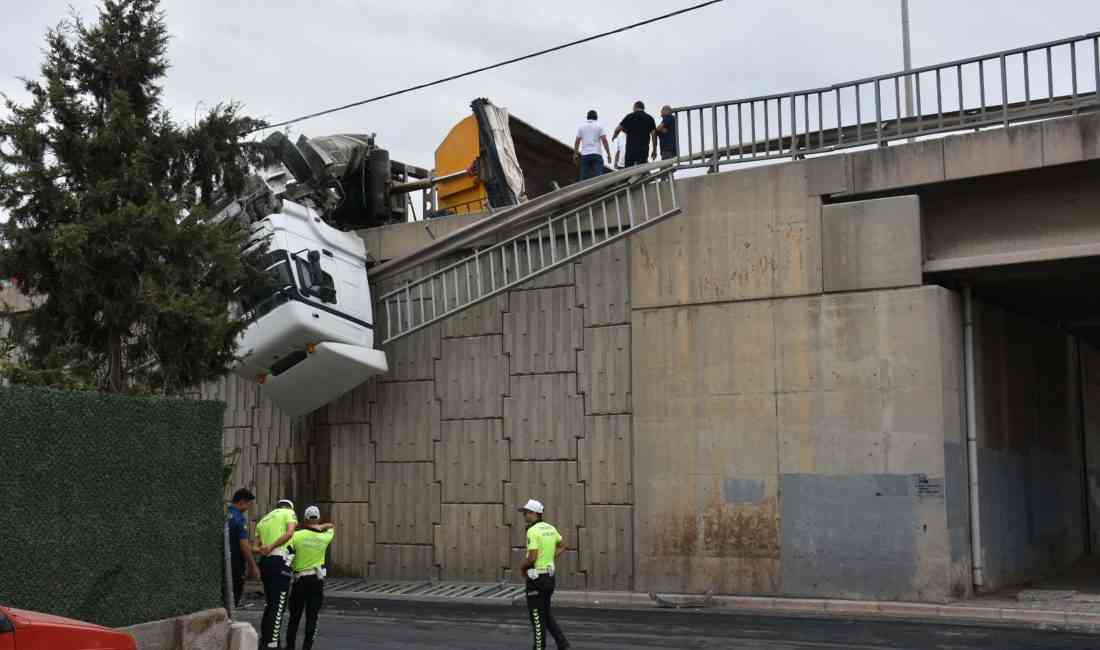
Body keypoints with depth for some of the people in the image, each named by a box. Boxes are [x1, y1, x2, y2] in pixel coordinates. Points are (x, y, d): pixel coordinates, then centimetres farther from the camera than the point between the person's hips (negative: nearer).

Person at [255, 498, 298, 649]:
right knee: (278, 605, -5)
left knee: (268, 603, 17)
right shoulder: (289, 513, 6)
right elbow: (289, 533, -12)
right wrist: (271, 546, -12)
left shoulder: (263, 520, 24)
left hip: (264, 561, 7)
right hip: (280, 561, -7)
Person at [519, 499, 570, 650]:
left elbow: (532, 557, -25)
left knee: (537, 615, 3)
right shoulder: (550, 528, 8)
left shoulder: (533, 531, -19)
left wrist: (522, 567, -6)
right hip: (549, 576, 9)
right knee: (546, 613, 18)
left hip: (536, 578, -9)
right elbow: (562, 546, 21)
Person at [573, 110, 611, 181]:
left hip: (585, 154, 2)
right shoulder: (600, 126, 3)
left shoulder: (581, 126, 10)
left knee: (584, 177, 2)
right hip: (596, 154, -2)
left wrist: (575, 153, 12)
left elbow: (577, 141, 5)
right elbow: (604, 140, -5)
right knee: (599, 176, -8)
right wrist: (608, 154, -3)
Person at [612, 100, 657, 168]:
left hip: (631, 148, -1)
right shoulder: (649, 118, 7)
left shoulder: (630, 117, 2)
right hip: (644, 149, 1)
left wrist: (614, 136, 26)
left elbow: (618, 129, 3)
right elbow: (654, 134, 1)